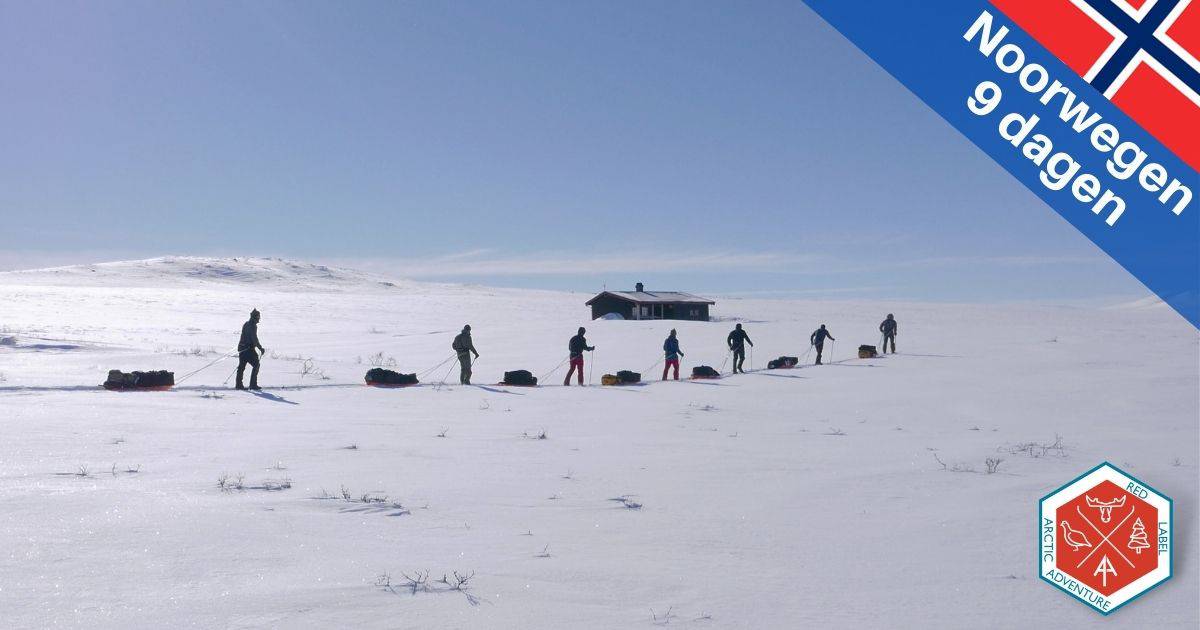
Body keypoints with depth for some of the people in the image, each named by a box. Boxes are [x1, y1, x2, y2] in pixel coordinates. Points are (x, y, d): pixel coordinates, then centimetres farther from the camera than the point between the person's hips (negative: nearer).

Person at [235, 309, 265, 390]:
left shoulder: (246, 324, 16)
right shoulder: (253, 326, -13)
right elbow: (254, 339, -18)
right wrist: (260, 348, -13)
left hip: (242, 348, 9)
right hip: (248, 349, -9)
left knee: (241, 366, 10)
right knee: (256, 365, -2)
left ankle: (239, 384, 10)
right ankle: (253, 384, -4)